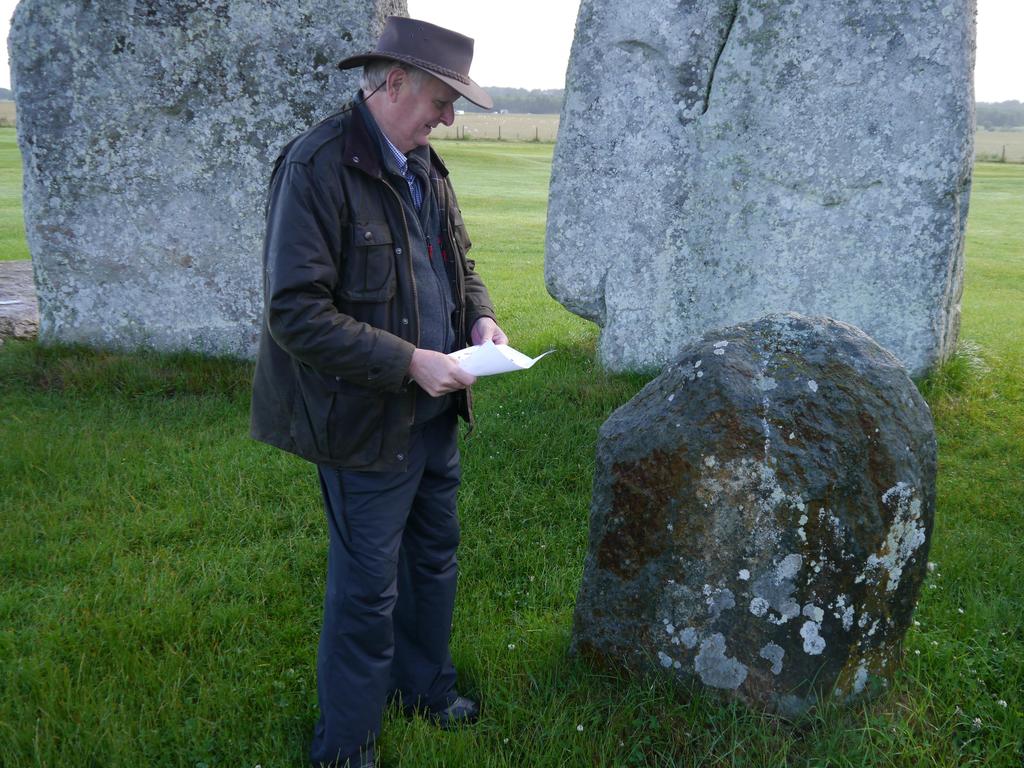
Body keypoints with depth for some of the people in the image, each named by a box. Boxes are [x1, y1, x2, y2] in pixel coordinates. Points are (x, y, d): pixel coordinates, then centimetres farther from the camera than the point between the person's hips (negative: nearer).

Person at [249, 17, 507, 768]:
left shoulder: (425, 164, 6)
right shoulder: (317, 168, -20)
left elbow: (459, 259, 20)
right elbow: (295, 313, -24)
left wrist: (479, 314, -1)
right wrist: (408, 362, -25)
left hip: (436, 413, 8)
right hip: (368, 422, -8)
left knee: (434, 559, 22)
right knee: (369, 587, 6)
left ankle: (424, 685, 46)